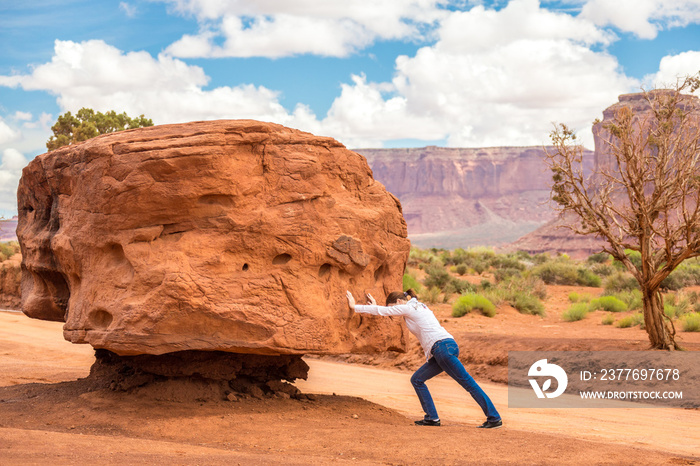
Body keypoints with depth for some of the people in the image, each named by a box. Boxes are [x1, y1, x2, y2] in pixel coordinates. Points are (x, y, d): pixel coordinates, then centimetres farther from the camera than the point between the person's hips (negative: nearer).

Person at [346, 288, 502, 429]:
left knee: (468, 383, -10)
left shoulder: (408, 308, 0)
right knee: (417, 379, 11)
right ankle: (432, 418, 8)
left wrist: (354, 307, 10)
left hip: (443, 347, -10)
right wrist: (375, 306, 43)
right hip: (440, 352, 10)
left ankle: (494, 418, -12)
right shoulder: (417, 307, 26)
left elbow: (382, 311, 3)